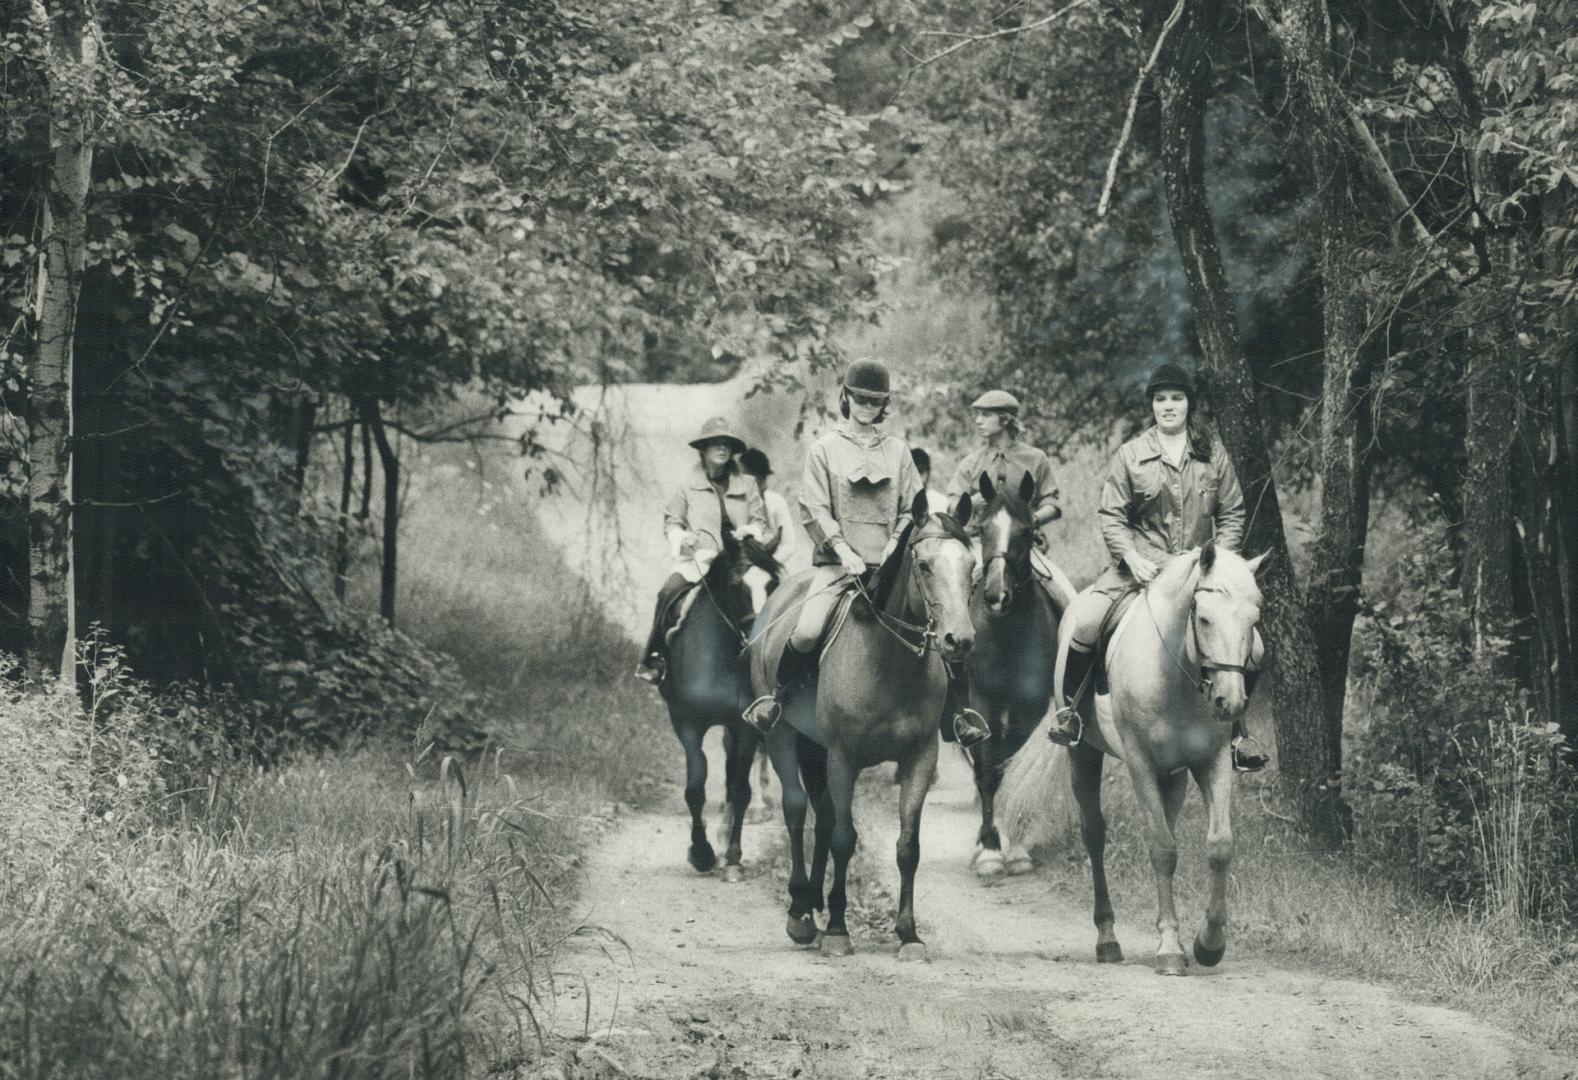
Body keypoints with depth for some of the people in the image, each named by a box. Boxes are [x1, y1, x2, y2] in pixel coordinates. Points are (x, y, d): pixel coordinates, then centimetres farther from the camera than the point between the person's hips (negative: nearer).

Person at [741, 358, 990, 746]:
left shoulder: (898, 450, 14)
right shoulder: (824, 449, 7)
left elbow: (912, 509, 11)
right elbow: (813, 509, -1)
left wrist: (896, 544, -7)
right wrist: (842, 549, -14)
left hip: (889, 564, 2)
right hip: (837, 564, -2)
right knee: (806, 632, -25)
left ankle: (957, 709, 1)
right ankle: (777, 694, 0)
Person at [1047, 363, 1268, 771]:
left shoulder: (1213, 452, 8)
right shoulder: (1130, 455, 3)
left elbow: (1232, 514, 9)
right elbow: (1110, 516, 1)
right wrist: (1133, 560, -14)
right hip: (1140, 563, -2)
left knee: (1250, 647, -11)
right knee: (1080, 622, -27)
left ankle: (1233, 726, 14)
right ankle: (1068, 709, -5)